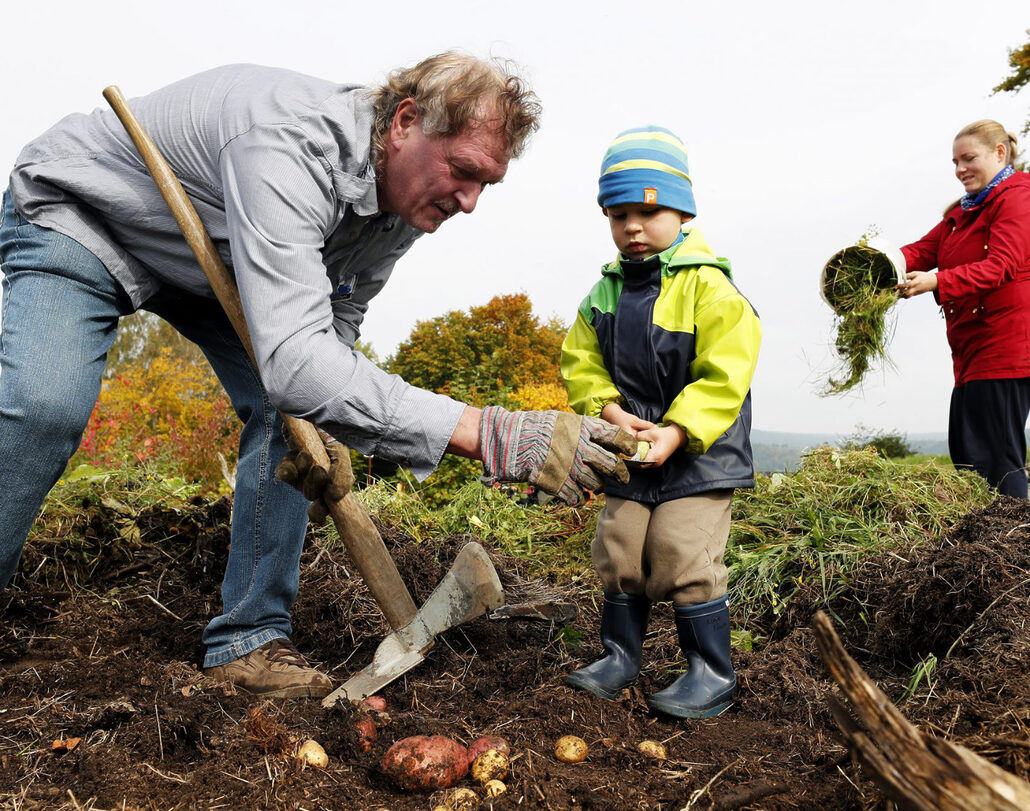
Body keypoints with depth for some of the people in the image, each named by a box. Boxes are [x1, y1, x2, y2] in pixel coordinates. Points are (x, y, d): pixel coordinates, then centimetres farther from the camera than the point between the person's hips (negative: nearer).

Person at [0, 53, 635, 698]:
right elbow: (292, 354, -51)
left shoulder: (408, 205, -14)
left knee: (292, 416, -8)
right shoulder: (288, 142, -42)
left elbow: (335, 327, -2)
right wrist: (491, 437, -56)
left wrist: (314, 421, -23)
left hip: (209, 267, 7)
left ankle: (248, 640, 1)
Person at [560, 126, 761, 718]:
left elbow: (723, 377, -18)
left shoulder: (708, 286, -12)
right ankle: (621, 656, 30)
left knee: (686, 564, -6)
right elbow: (581, 363, 3)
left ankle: (714, 674, 12)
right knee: (619, 559, 13)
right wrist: (612, 412, -14)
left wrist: (675, 433, -25)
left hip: (698, 455, -6)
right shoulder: (606, 292, 5)